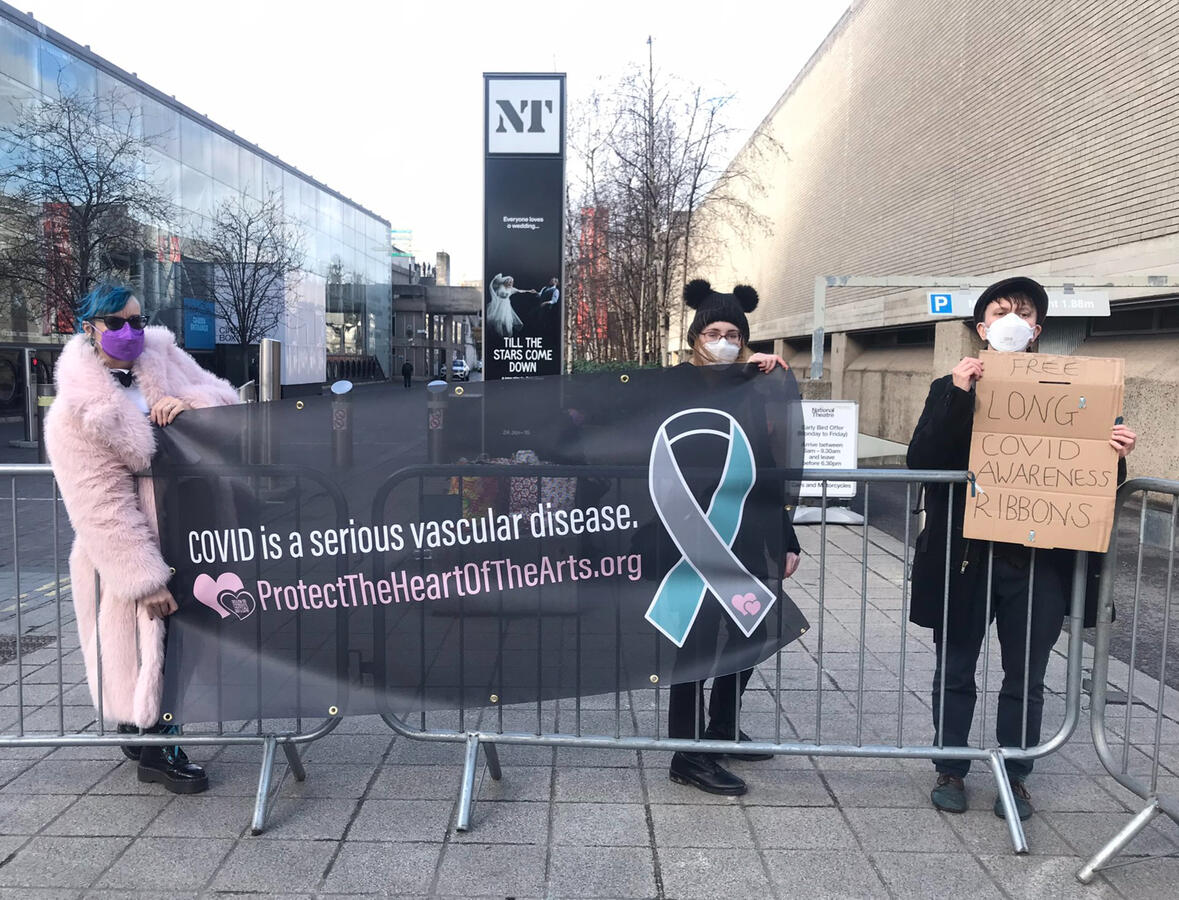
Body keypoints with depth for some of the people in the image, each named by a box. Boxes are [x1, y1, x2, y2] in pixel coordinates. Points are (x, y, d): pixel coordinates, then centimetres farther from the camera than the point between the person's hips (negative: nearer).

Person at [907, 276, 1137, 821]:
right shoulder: (953, 389, 2)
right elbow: (920, 461, -11)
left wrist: (1114, 455, -16)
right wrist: (958, 395, -21)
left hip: (1038, 563, 1)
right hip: (965, 556, -1)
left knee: (1025, 678, 12)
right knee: (956, 671, 12)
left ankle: (1015, 777, 30)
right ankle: (950, 771, 28)